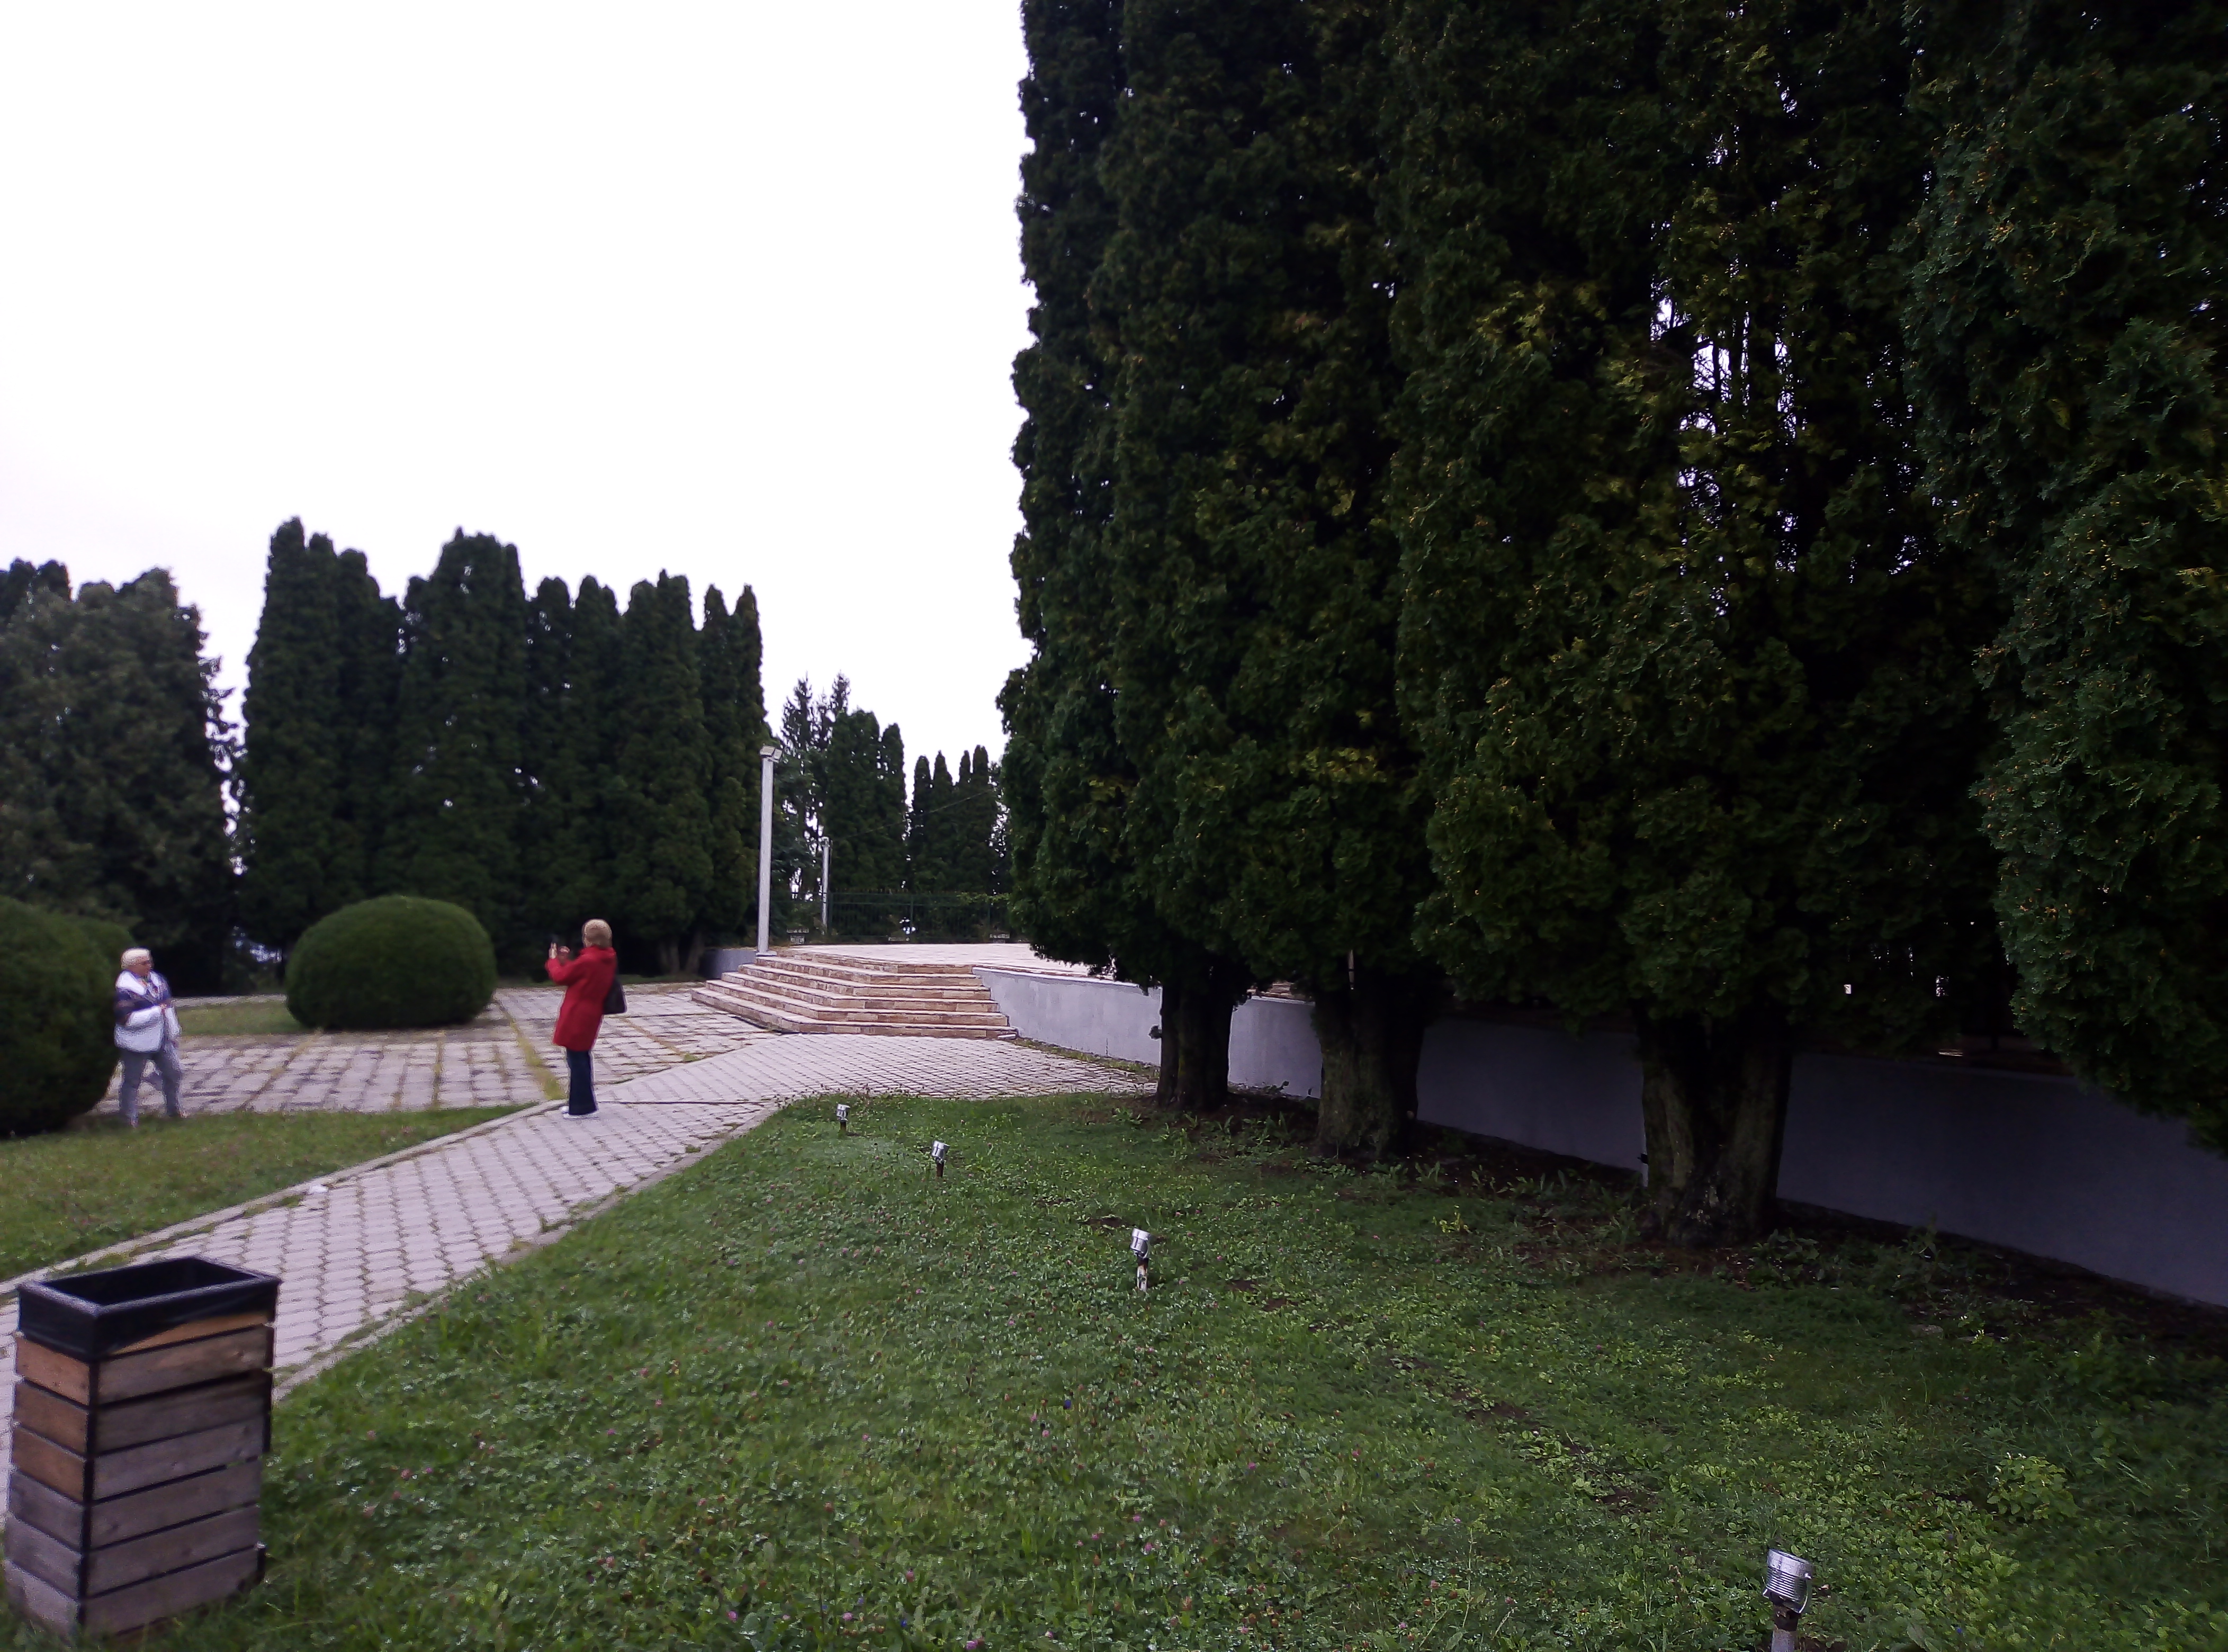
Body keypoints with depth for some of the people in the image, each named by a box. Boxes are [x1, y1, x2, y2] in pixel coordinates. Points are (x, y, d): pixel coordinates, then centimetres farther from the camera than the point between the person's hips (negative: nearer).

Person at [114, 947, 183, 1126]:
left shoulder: (156, 981, 5)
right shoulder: (125, 989, -17)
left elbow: (168, 1007, 16)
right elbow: (127, 1019, -25)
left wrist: (173, 1033, 17)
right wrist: (156, 1012, -23)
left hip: (161, 1040, 7)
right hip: (137, 1043, -7)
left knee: (173, 1073, 13)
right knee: (133, 1080, 2)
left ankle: (172, 1110, 28)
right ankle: (130, 1118, 11)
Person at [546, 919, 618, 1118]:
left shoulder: (587, 961, -21)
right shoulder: (608, 959, 7)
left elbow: (561, 977, -9)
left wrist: (554, 960, 8)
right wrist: (567, 961, 13)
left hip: (577, 1017, -9)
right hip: (591, 1017, 9)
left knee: (577, 1059, -2)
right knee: (581, 1058, 20)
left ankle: (583, 1108, 1)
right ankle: (579, 1102, 31)